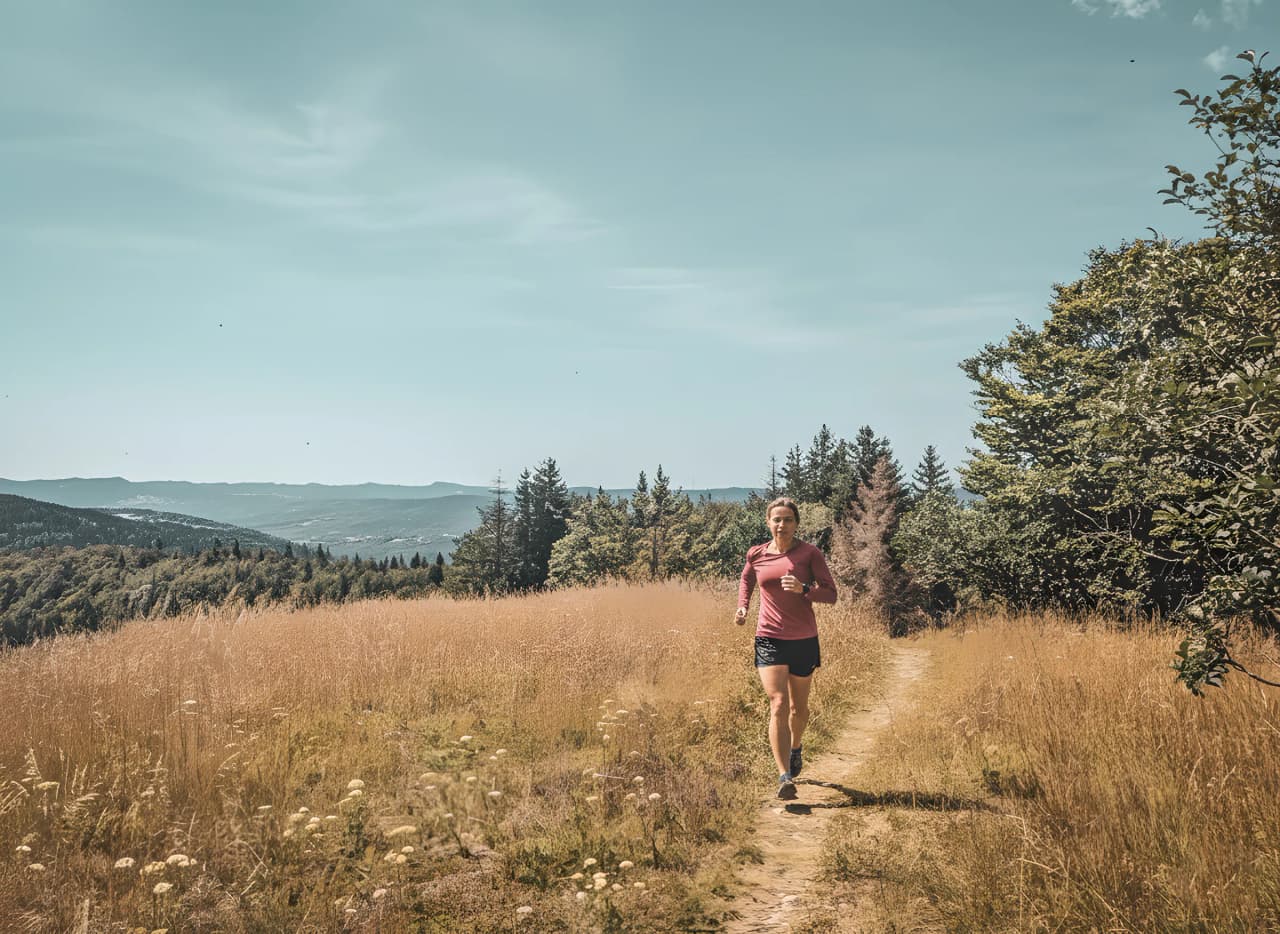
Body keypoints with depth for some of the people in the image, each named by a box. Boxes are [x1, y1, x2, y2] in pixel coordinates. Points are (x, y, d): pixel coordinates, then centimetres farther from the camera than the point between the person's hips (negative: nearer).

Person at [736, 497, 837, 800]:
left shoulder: (809, 553, -6)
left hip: (803, 641, 0)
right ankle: (785, 777, -16)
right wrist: (742, 607, 6)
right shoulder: (756, 555, 2)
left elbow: (831, 594, -8)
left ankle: (796, 747, 48)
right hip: (769, 639, 0)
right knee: (778, 704, -14)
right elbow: (746, 579, 23)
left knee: (799, 707, 17)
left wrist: (803, 589, -26)